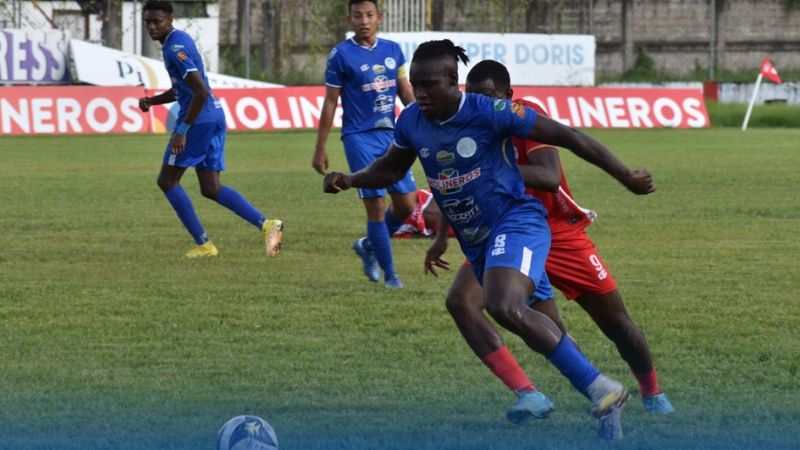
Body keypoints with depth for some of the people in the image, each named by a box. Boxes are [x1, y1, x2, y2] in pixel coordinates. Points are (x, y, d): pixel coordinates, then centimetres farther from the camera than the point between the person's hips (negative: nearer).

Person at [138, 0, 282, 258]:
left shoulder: (175, 48, -15)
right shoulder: (178, 40, 17)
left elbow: (201, 92, -24)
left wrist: (182, 131, -22)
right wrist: (152, 101, 14)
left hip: (199, 120, -10)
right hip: (215, 118, 10)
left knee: (167, 181, 2)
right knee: (211, 189, 10)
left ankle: (203, 244, 1)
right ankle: (266, 224, -3)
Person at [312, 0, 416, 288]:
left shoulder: (392, 50, 7)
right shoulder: (341, 54, -6)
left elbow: (405, 91, 18)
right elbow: (330, 102, -2)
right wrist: (320, 149, -2)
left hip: (391, 134, 5)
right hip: (360, 137, -5)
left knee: (406, 204, 3)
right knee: (376, 206, -7)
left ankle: (368, 246, 28)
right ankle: (389, 273, 4)